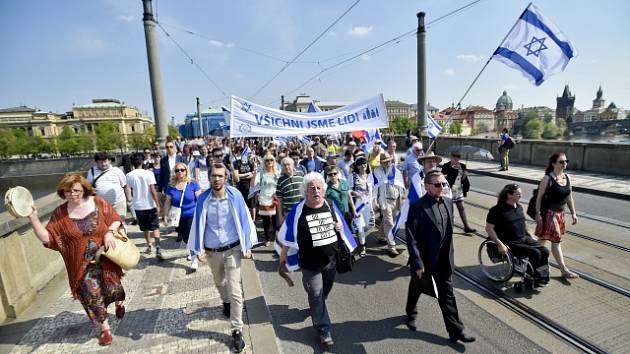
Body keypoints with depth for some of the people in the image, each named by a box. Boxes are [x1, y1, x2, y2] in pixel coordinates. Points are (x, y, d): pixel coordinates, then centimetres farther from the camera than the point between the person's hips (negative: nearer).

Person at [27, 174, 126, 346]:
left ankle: (119, 302, 49)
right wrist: (34, 218, -17)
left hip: (106, 259, -1)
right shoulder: (60, 214, -5)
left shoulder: (98, 202, -8)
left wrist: (109, 232, -19)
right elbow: (47, 238, -8)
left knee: (112, 287, 10)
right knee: (91, 296, 5)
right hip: (82, 265, 1)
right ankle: (105, 328, 25)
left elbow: (116, 219, -1)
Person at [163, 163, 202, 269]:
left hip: (192, 215, -3)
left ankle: (194, 258, 8)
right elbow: (167, 202, 5)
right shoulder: (171, 185, -2)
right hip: (178, 217, 4)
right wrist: (165, 215, 3)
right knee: (185, 238, 15)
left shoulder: (193, 183, -9)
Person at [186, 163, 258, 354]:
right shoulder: (203, 199, -9)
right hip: (212, 251, 3)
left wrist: (247, 246, -5)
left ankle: (237, 331, 12)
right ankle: (226, 302, 58)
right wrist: (198, 249, 0)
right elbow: (198, 224, -1)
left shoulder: (235, 196, -14)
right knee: (219, 282, 27)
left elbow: (244, 220, -7)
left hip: (233, 249, -3)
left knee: (235, 291, -2)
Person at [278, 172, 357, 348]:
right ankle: (323, 329, 24)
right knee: (316, 296, 8)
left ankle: (315, 309, 53)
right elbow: (287, 236, -8)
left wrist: (344, 238, 4)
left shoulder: (331, 206, -6)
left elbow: (342, 227, 9)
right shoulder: (298, 211, -17)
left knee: (324, 293, 25)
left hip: (331, 260, 4)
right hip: (310, 264, -4)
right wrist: (283, 257, -3)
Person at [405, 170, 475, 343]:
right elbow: (412, 238, -21)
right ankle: (411, 314, 46)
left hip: (443, 259, 5)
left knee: (447, 295, 12)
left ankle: (455, 330, 24)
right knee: (416, 289, 20)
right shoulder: (417, 207, -21)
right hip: (423, 258, -4)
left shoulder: (448, 203, 1)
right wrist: (417, 263, -21)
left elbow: (449, 231, 10)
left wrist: (449, 256, 12)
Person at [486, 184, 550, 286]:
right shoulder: (497, 210, -15)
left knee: (544, 251, -12)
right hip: (511, 243, -8)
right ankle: (532, 278, -2)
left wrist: (530, 238, 15)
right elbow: (489, 228, -17)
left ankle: (541, 277, -1)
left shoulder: (519, 207, 11)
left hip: (524, 238, 8)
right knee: (535, 253, -22)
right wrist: (500, 244, -22)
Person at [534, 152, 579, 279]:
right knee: (556, 240, -3)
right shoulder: (548, 178, -15)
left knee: (543, 239, 15)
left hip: (560, 212, 7)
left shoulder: (567, 177, 6)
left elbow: (569, 197, 12)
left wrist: (573, 213, 10)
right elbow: (539, 197, -14)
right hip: (548, 212, -7)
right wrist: (538, 214, -16)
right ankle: (564, 270, 5)